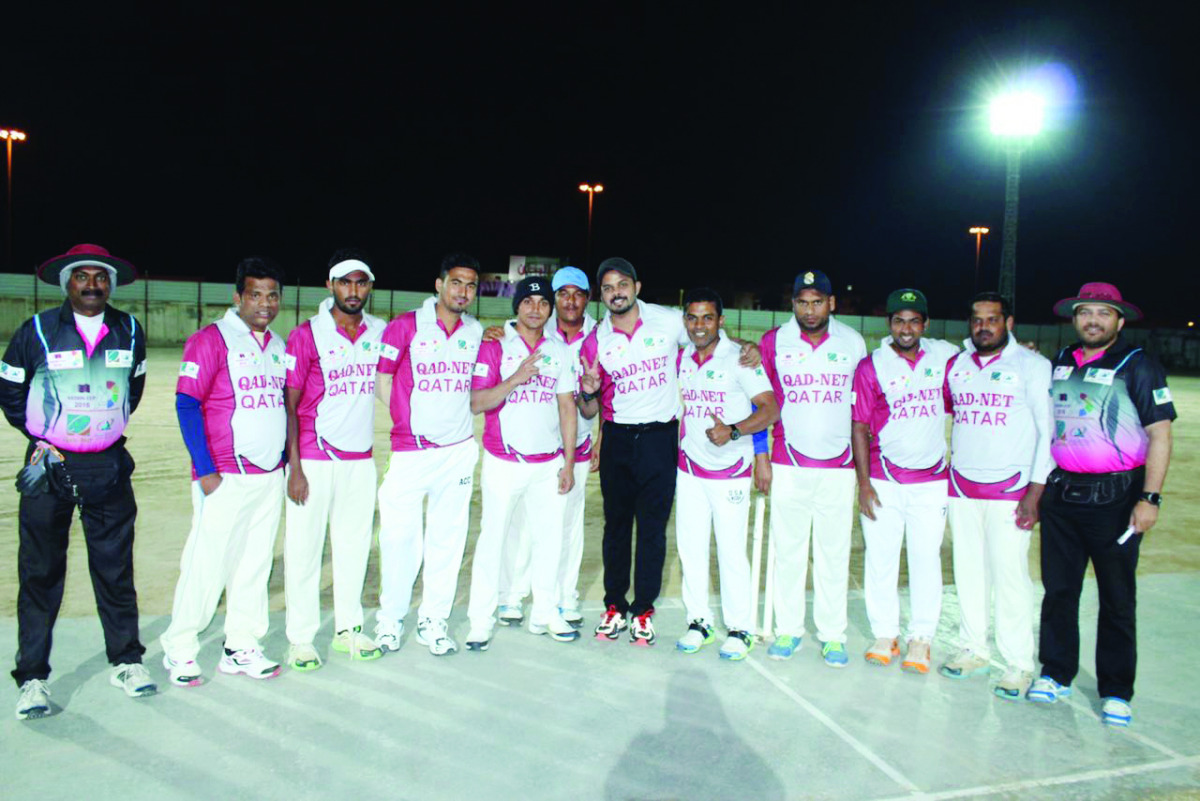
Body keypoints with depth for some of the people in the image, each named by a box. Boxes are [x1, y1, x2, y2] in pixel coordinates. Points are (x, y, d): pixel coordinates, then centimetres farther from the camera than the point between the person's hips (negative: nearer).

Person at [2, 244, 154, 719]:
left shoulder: (130, 332, 3)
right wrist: (40, 437, 4)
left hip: (109, 466, 2)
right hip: (49, 466, -2)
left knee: (115, 568, 8)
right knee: (40, 573, 3)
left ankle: (126, 662, 20)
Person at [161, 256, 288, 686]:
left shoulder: (277, 345, 14)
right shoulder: (210, 339, -7)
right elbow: (186, 405, -11)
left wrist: (288, 460, 15)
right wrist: (206, 471, -15)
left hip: (269, 476, 7)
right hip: (225, 479, -6)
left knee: (255, 564, 11)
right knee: (206, 564, -1)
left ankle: (241, 648, 23)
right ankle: (179, 650, 16)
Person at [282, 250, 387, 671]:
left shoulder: (380, 331, 5)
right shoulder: (306, 335, -6)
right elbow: (289, 404, -6)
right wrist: (294, 467, -12)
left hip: (361, 459, 4)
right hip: (313, 459, -4)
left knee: (355, 545, 11)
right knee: (304, 548, 3)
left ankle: (348, 629, 26)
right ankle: (300, 639, 16)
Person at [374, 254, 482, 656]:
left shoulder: (478, 332, 7)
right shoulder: (406, 326, -4)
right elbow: (382, 379, -1)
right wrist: (407, 423, 0)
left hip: (459, 450, 3)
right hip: (410, 450, -3)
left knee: (448, 537, 7)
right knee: (400, 536, 1)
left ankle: (433, 620, 20)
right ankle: (390, 620, 20)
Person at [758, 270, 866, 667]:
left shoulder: (854, 343, 3)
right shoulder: (774, 341, 0)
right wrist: (761, 458, 0)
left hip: (839, 465, 0)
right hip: (788, 464, 0)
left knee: (835, 552, 6)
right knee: (787, 548, 6)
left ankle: (833, 635, 18)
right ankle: (788, 630, 19)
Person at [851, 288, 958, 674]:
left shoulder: (945, 355, 4)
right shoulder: (871, 366, -1)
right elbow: (859, 428, -1)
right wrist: (863, 483, -6)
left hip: (931, 480, 1)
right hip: (883, 479, -1)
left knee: (926, 559, 5)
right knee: (880, 558, 5)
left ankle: (921, 638, 19)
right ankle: (885, 634, 20)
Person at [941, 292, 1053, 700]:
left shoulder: (1032, 365, -3)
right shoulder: (955, 365, 10)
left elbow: (1048, 430, -5)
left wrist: (1035, 492, -12)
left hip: (1010, 489, -4)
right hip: (961, 485, 4)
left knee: (1010, 575, -5)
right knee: (968, 571, 9)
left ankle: (1019, 665, 6)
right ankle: (973, 650, 21)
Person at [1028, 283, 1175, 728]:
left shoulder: (1138, 366, -5)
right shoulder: (1058, 363, 10)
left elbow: (1159, 434, -8)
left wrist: (1150, 497, -15)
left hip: (1115, 497, -4)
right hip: (1060, 492, 4)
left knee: (1117, 599, 5)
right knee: (1058, 589, 10)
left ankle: (1116, 692, 15)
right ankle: (1055, 675, 23)